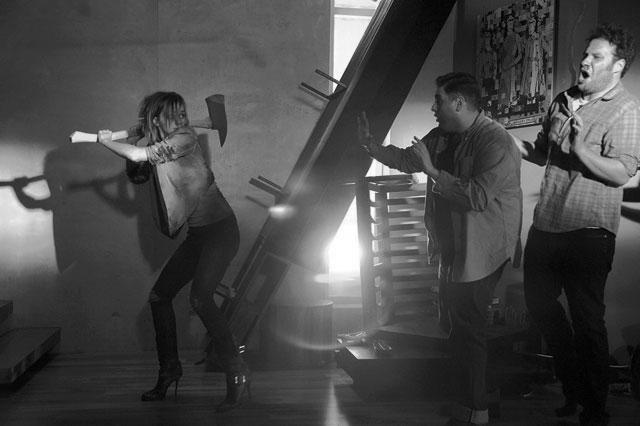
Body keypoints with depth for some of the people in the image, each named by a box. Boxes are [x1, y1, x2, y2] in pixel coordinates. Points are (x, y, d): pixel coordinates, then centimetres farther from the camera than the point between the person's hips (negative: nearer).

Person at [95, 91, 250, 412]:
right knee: (159, 296, 10)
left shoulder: (185, 138, -14)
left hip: (219, 229, -9)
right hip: (197, 234, 9)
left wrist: (107, 142, -5)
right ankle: (169, 372, 24)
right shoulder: (158, 147, 11)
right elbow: (136, 173, 21)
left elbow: (141, 156, -21)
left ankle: (237, 375, -17)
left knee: (199, 298, -24)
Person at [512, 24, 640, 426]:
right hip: (547, 223, 8)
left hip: (588, 233, -7)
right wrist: (513, 142, 6)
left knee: (587, 320, 1)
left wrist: (581, 150, -33)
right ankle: (571, 379, 39)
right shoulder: (565, 100, 13)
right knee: (539, 301, 17)